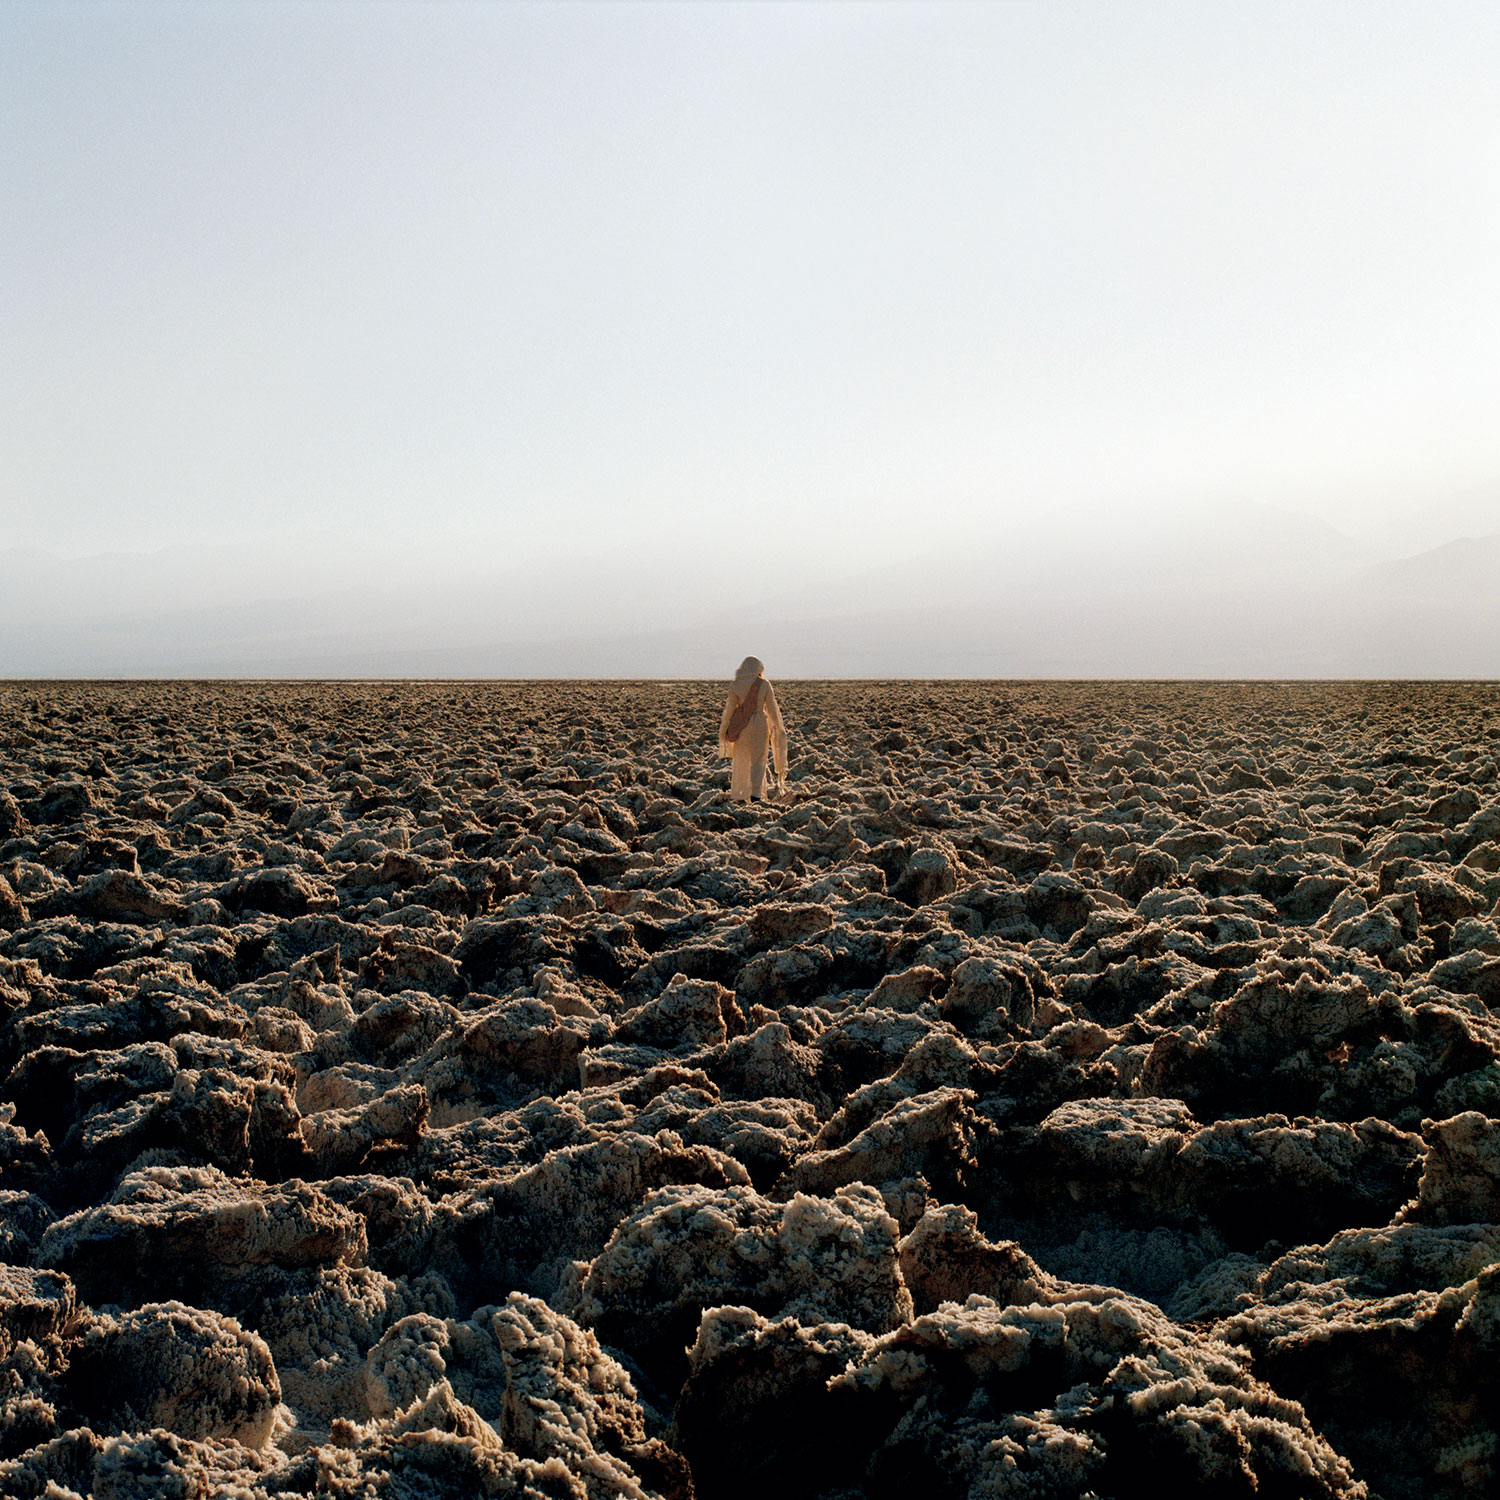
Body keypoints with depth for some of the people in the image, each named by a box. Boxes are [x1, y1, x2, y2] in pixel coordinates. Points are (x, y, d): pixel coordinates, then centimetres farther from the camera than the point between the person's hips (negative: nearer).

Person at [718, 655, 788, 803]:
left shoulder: (736, 685, -3)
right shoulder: (764, 684, -4)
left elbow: (729, 708, -3)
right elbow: (772, 708, -1)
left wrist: (723, 729, 5)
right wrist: (779, 727, 10)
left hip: (741, 726, 1)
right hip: (760, 724, -1)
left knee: (740, 760, 13)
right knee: (758, 761, 3)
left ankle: (738, 795, 16)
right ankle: (756, 794, -12)